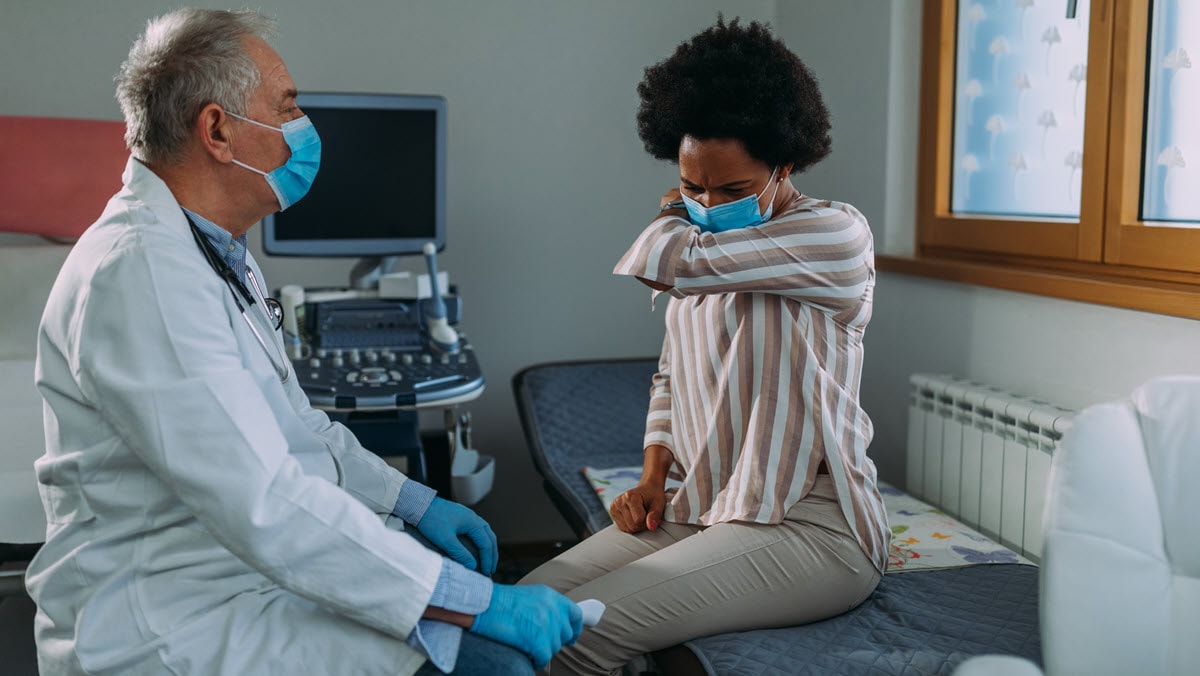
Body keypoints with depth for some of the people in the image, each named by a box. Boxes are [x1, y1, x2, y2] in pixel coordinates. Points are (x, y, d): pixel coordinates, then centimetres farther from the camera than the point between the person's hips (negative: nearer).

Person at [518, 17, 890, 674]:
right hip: (698, 511, 7)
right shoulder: (703, 249, 12)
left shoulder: (836, 234, -13)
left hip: (811, 526, -7)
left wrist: (668, 215, 0)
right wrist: (653, 479, 8)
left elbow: (655, 263, -24)